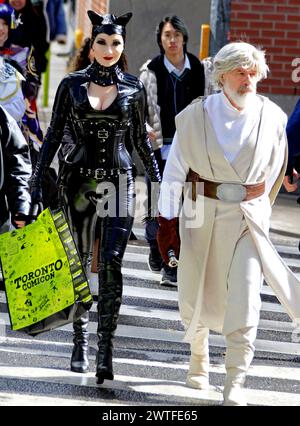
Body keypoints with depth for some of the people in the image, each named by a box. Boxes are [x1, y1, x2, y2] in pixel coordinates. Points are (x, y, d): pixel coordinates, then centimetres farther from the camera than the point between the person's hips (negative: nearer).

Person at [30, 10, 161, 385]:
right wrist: (37, 182, 0)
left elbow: (140, 139, 13)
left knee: (111, 265, -12)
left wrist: (158, 181, 14)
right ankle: (80, 340, 19)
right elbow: (53, 135, 5)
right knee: (77, 263, 6)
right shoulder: (72, 84, 3)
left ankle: (105, 347, -15)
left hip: (118, 182, -1)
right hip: (78, 180, 1)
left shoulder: (133, 89, 4)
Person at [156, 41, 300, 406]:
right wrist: (168, 221, -5)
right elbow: (174, 170, -2)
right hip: (201, 213, 0)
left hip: (249, 215, 0)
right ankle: (198, 358, 40)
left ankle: (234, 385, -8)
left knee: (245, 298, -11)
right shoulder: (196, 116, -5)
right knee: (195, 294, 11)